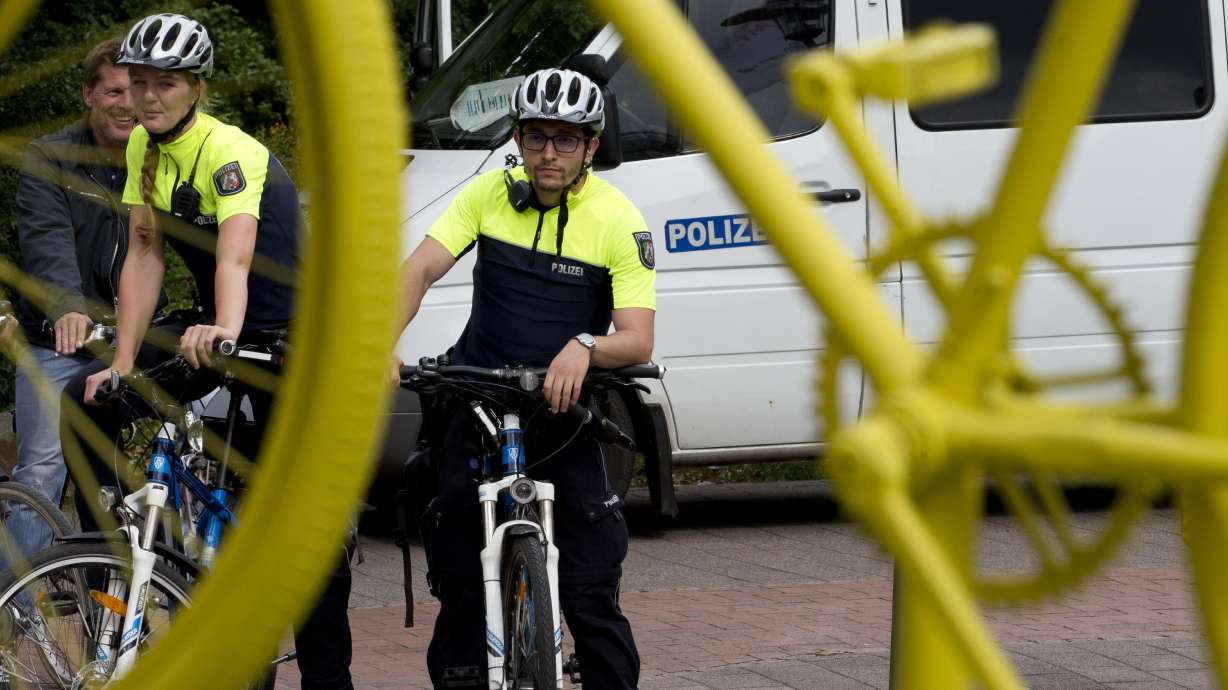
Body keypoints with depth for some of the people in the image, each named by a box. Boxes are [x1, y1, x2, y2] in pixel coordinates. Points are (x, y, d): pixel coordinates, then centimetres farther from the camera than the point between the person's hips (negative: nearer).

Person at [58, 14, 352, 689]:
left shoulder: (228, 152, -23)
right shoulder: (144, 147, -2)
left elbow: (234, 257, -39)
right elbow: (145, 255, -5)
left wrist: (227, 331, -59)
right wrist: (122, 366, -14)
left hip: (290, 334, -7)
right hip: (215, 329, 7)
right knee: (85, 400, -5)